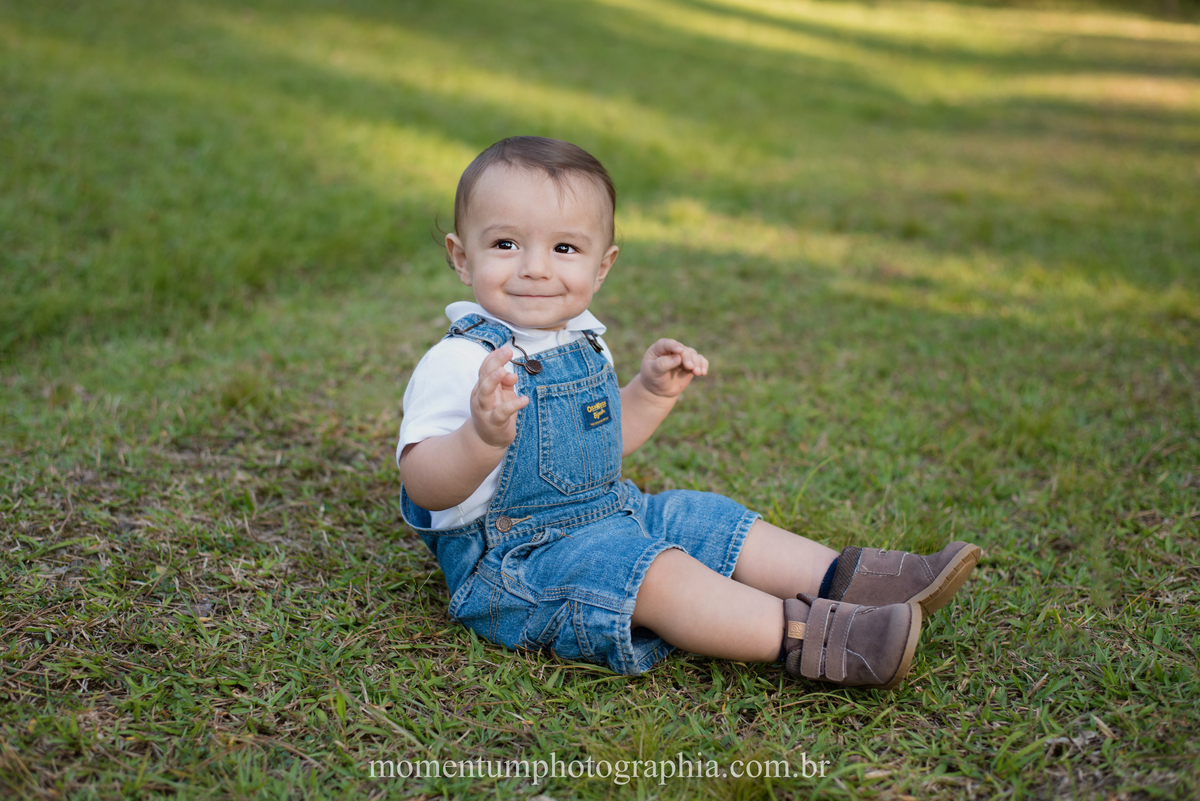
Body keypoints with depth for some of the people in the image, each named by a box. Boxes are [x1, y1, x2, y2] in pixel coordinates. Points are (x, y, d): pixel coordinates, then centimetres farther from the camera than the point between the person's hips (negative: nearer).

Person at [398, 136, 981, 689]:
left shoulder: (581, 343, 8)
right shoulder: (460, 362, -21)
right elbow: (424, 486, -29)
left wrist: (652, 392, 8)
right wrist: (483, 436, -48)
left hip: (607, 519, 9)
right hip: (514, 560, -9)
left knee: (709, 519, 3)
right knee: (653, 570, -27)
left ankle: (845, 581, 6)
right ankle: (805, 636, -30)